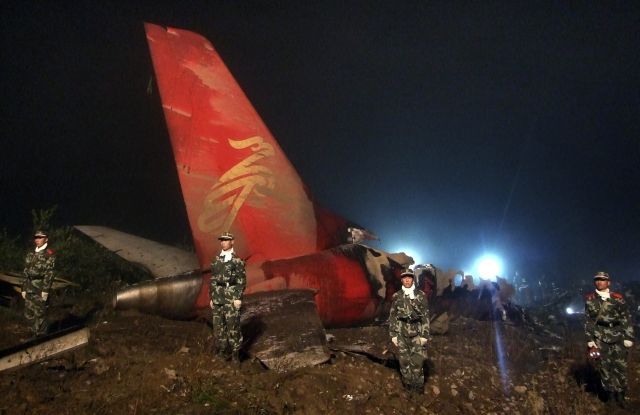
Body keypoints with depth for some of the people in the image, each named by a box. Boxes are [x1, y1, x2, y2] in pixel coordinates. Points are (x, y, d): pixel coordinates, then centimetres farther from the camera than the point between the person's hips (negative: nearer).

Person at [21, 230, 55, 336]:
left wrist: (45, 291, -18)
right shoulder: (30, 254, 15)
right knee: (28, 314, 13)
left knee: (40, 315, -2)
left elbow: (49, 274, -14)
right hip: (29, 290, 7)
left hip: (40, 290, -7)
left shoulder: (49, 254, -8)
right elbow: (26, 273, 17)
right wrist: (24, 289, 13)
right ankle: (35, 334, 27)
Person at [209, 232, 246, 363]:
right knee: (218, 326, 8)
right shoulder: (216, 261, 12)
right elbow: (212, 280, 16)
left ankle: (235, 353, 4)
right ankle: (223, 350, 19)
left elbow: (242, 280, -7)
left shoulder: (237, 261, -4)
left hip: (232, 299, -5)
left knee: (233, 326, -4)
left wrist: (239, 298, -13)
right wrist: (211, 298, 13)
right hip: (217, 299, 5)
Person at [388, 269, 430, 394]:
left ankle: (418, 388, 7)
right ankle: (408, 386, 16)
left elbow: (426, 316, 0)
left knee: (417, 361, -6)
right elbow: (392, 317, 6)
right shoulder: (396, 297, 4)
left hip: (417, 334, -1)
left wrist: (425, 335, -6)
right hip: (402, 334, 1)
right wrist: (393, 335, 1)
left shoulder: (421, 295, 0)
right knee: (404, 361, 4)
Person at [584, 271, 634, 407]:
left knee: (621, 366, 1)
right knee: (604, 366, 1)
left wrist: (628, 337, -2)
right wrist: (590, 339, 0)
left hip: (618, 336, 0)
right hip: (600, 336, 0)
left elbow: (626, 319, 5)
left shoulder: (618, 298, 5)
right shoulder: (589, 299, 5)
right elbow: (588, 320, 5)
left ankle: (620, 395, 15)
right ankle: (611, 395, 13)